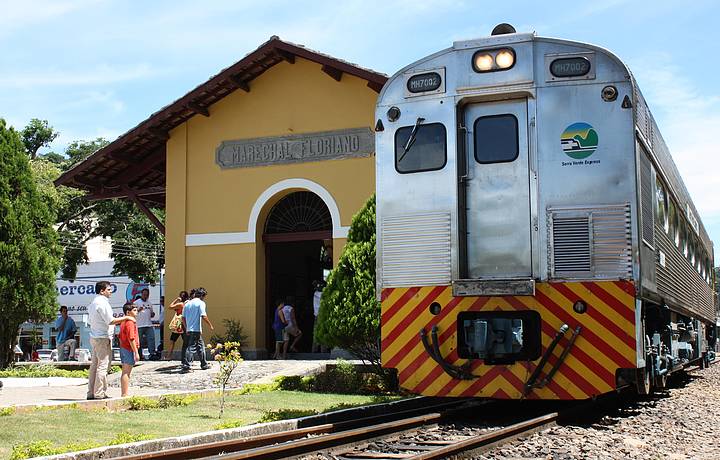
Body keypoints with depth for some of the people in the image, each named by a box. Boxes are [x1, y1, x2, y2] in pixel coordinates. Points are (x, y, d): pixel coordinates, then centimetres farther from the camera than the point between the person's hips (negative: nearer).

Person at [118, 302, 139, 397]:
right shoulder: (130, 323, -17)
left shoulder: (123, 322, 14)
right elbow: (131, 339, -22)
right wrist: (136, 352, -20)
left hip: (123, 348, 10)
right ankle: (125, 394, -6)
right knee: (126, 373, -7)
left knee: (125, 373, 14)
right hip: (129, 349, -10)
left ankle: (123, 393, 20)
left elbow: (120, 337, 19)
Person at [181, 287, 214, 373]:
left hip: (189, 330, 8)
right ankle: (186, 366, -14)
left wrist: (186, 329, 19)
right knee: (192, 348, -8)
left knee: (201, 346, 18)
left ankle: (204, 365, 25)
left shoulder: (187, 304, 14)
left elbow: (183, 318, 12)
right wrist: (210, 325, -3)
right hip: (196, 330, -8)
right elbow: (203, 316, -14)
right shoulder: (201, 303, -6)